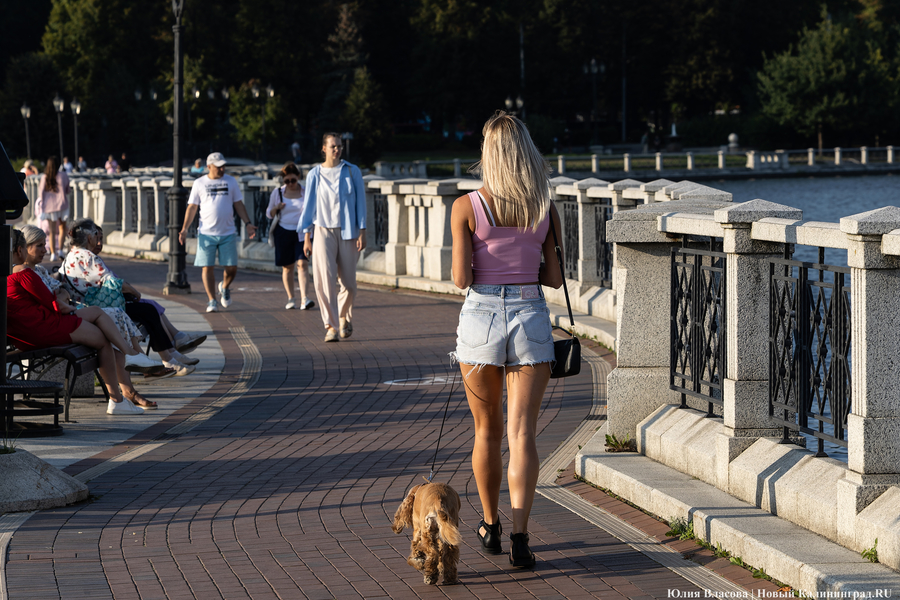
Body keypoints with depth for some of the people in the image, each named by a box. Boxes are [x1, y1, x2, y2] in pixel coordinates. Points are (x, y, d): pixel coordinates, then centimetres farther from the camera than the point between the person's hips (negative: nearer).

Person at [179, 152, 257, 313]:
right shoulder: (199, 184, 4)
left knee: (231, 268, -1)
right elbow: (192, 208, 5)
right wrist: (184, 229, -4)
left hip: (228, 233, 1)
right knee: (207, 268, -4)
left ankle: (224, 288, 30)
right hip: (206, 233, -1)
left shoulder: (230, 181, 9)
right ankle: (211, 301, 5)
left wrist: (248, 223, 1)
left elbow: (238, 204, 12)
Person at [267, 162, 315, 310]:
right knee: (287, 266, 5)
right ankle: (290, 299, 16)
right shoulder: (277, 193, 5)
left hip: (302, 233, -1)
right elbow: (269, 214, 12)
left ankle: (304, 299, -22)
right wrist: (276, 208, -9)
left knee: (302, 263, -15)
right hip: (283, 232, 1)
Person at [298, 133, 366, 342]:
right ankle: (331, 326, -14)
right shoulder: (315, 175, 2)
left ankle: (344, 316, 33)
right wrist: (306, 237, 3)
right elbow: (308, 206, 7)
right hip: (324, 231, -1)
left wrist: (362, 233, -4)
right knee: (325, 278, -15)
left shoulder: (352, 172, 2)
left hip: (348, 232, 1)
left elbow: (360, 202, 2)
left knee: (349, 283, 5)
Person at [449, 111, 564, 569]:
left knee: (487, 431, 16)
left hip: (481, 317, 0)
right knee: (522, 433, -3)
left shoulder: (466, 207, -6)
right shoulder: (545, 209, 1)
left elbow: (461, 279, -9)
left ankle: (490, 527, 29)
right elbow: (555, 277, 5)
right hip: (531, 318, 0)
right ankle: (519, 534, -16)